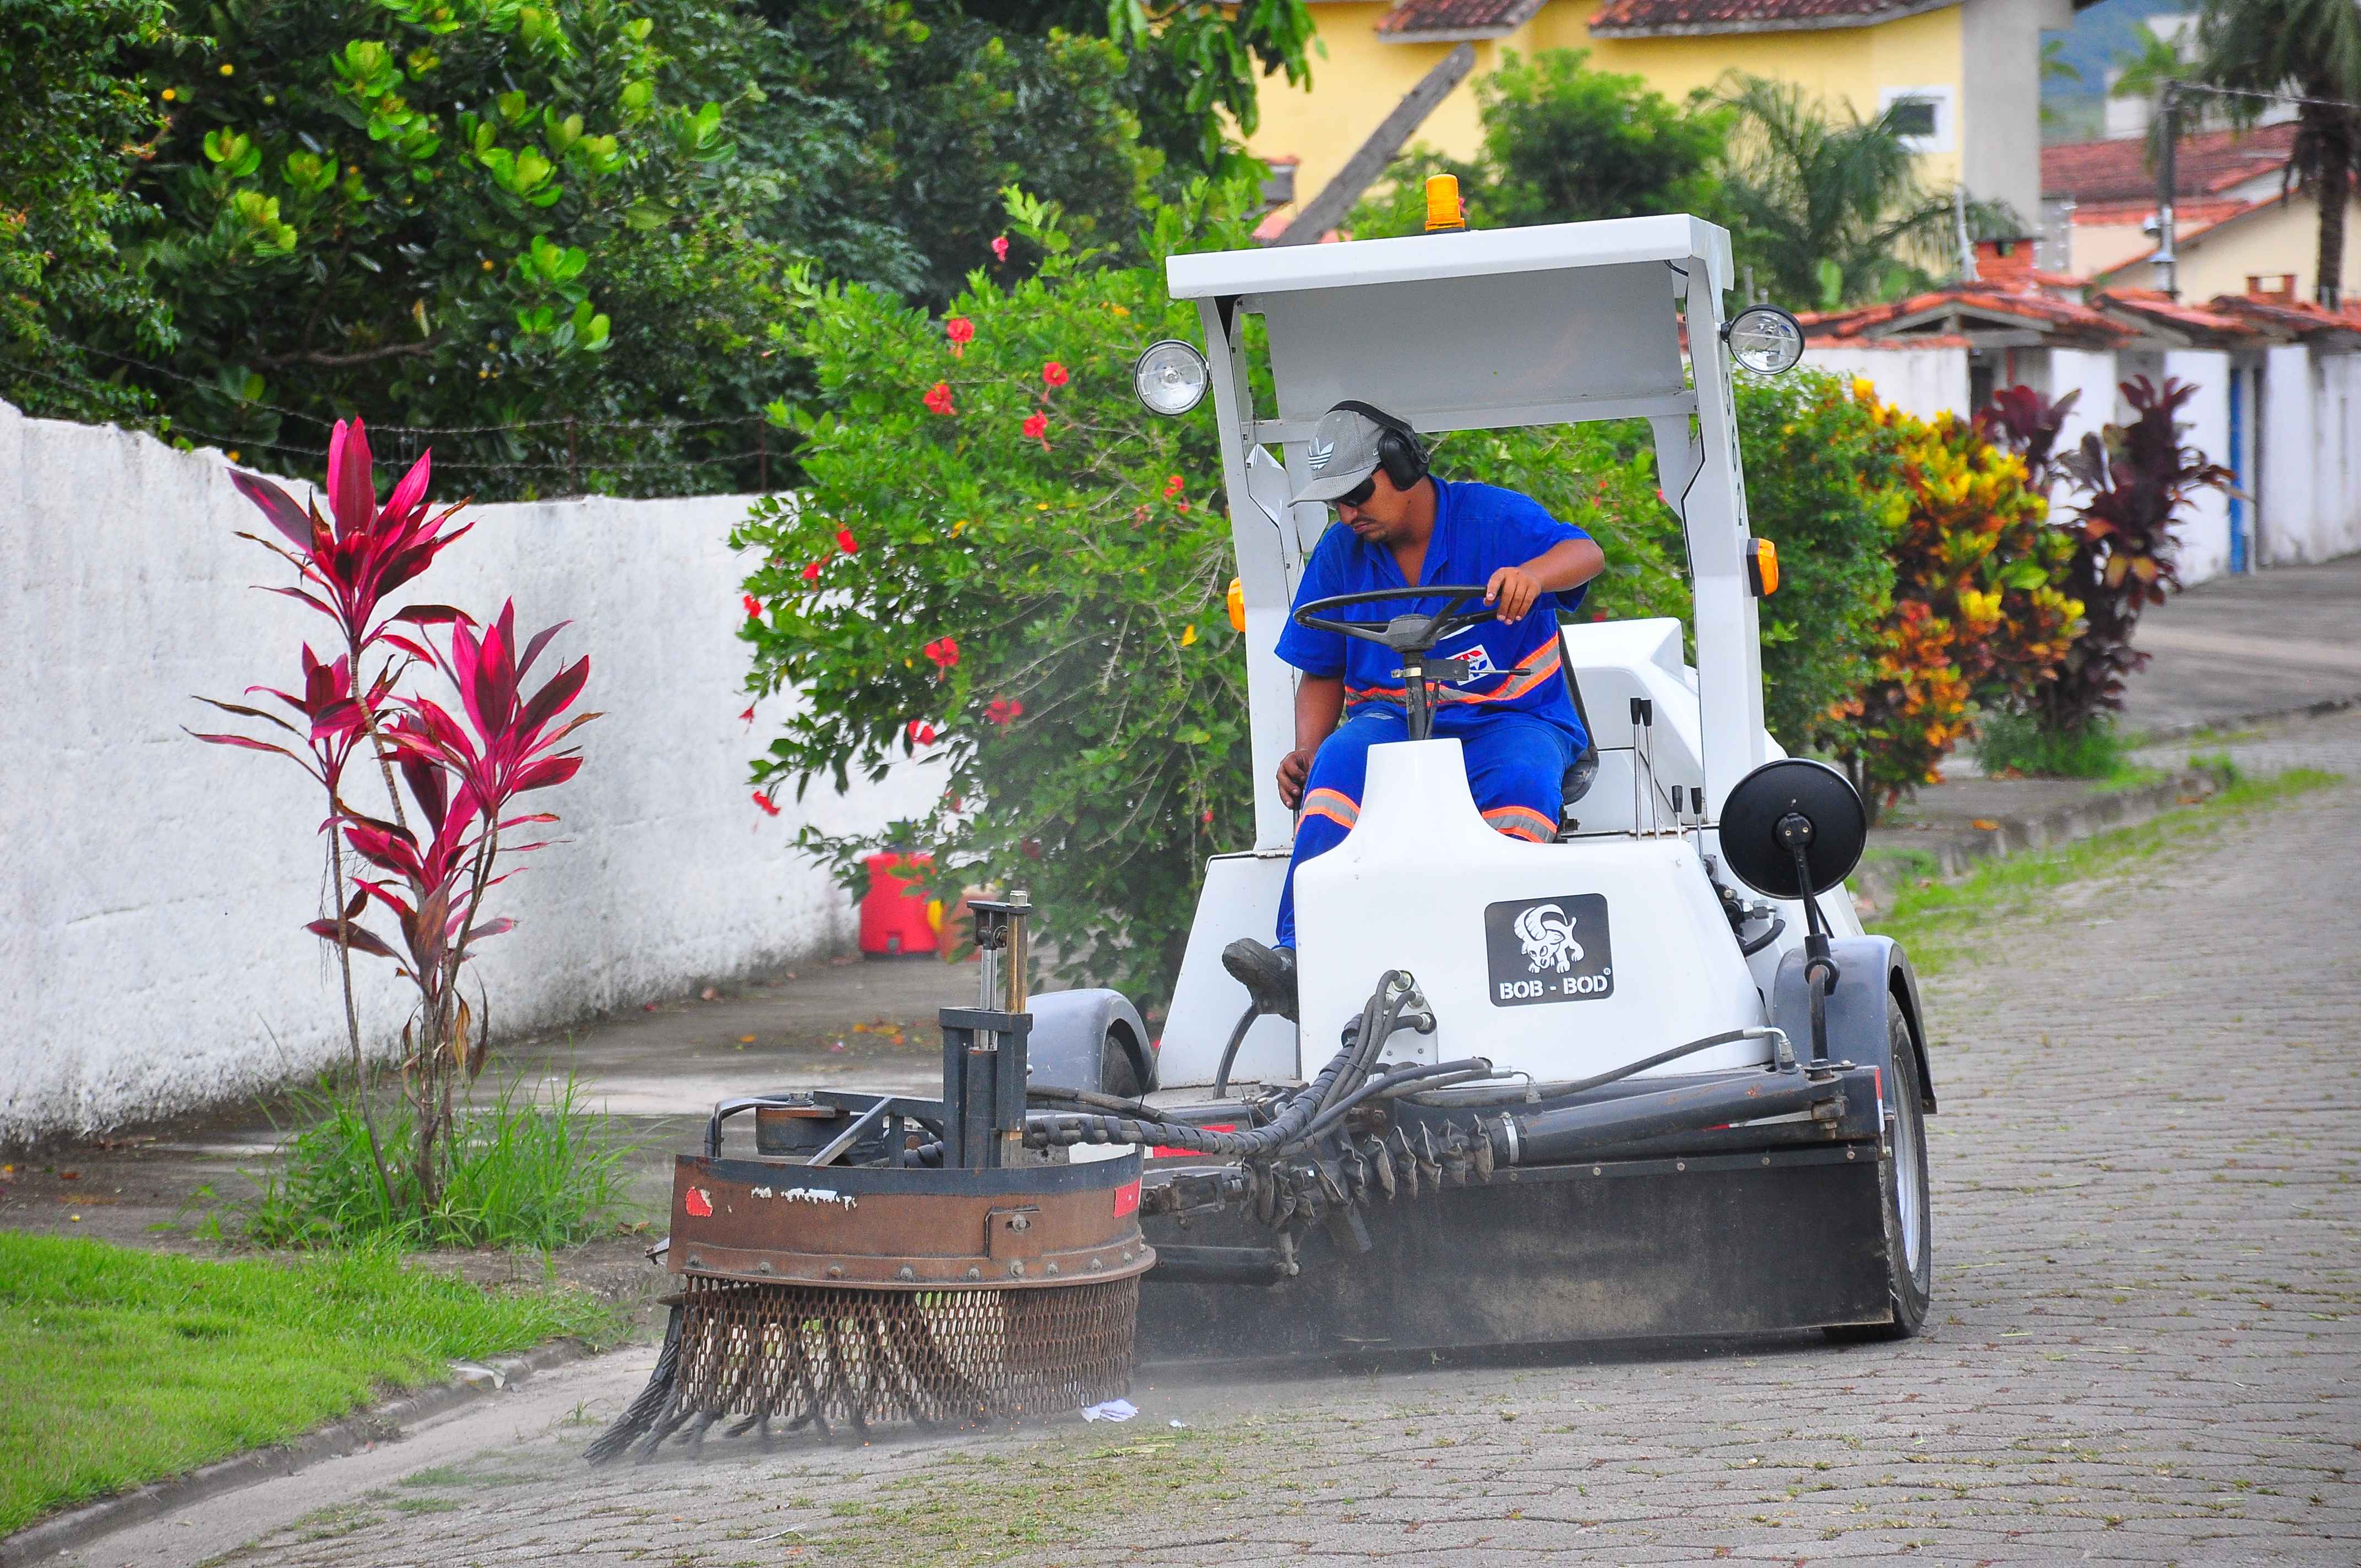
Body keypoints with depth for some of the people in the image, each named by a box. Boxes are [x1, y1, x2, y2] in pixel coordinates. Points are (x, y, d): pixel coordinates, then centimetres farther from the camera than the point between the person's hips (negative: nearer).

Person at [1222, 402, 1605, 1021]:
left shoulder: (1491, 516, -1)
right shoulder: (1340, 552, 11)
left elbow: (1584, 553, -17)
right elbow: (1320, 673, 17)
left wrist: (1532, 573, -41)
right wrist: (1306, 751, -3)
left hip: (1509, 716, -2)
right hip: (1390, 719, 2)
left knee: (1522, 781, -37)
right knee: (1340, 763, -31)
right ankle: (1301, 959, -45)